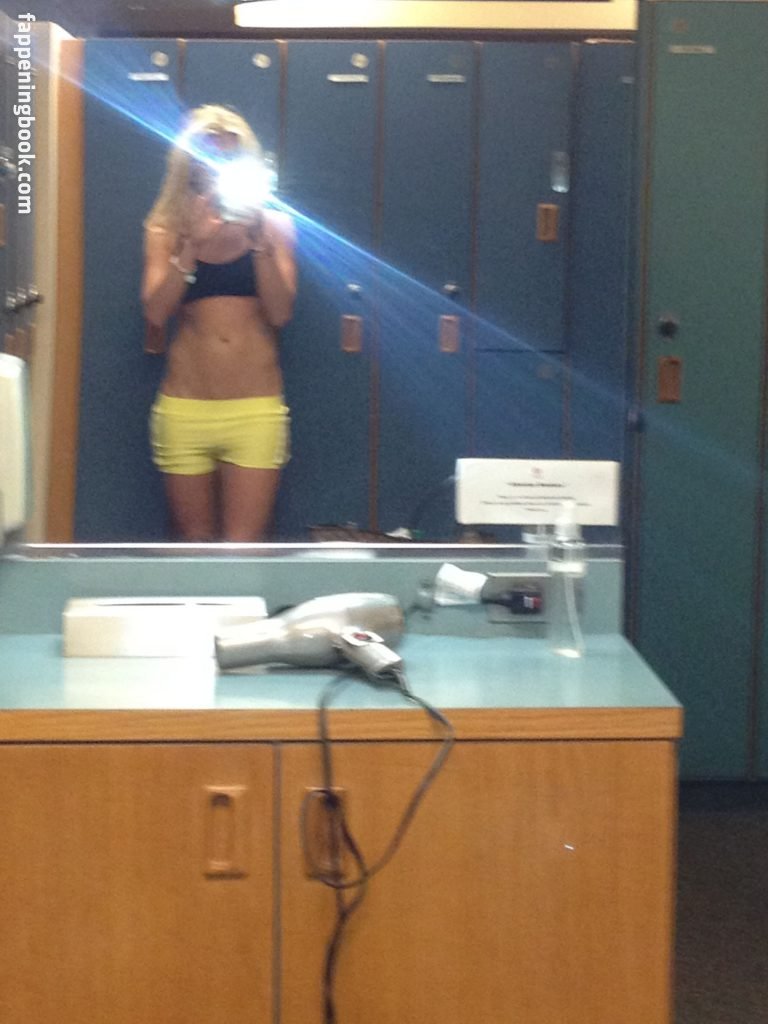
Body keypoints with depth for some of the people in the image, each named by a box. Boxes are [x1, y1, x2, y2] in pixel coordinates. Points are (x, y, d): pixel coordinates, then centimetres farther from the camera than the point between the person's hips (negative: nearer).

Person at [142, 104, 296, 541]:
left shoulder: (273, 224, 5)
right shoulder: (168, 229, 7)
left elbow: (280, 313, -5)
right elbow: (156, 312, -6)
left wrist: (260, 242, -14)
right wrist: (192, 244, -14)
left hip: (255, 407, -1)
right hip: (184, 408, 1)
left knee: (243, 547, -6)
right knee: (194, 543, 8)